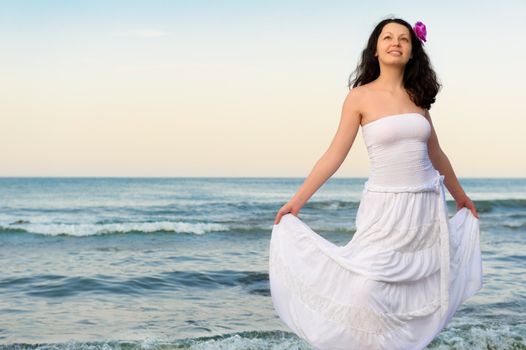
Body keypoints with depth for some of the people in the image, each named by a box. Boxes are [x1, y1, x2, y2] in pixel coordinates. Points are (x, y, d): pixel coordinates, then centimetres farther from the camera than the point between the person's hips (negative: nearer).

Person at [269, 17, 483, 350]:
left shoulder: (416, 97, 7)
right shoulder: (360, 97, -5)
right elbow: (335, 155, -6)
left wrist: (460, 195, 28)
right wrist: (297, 201, -10)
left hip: (428, 207, 5)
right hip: (385, 208, -4)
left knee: (425, 294, 9)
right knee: (366, 291, -14)